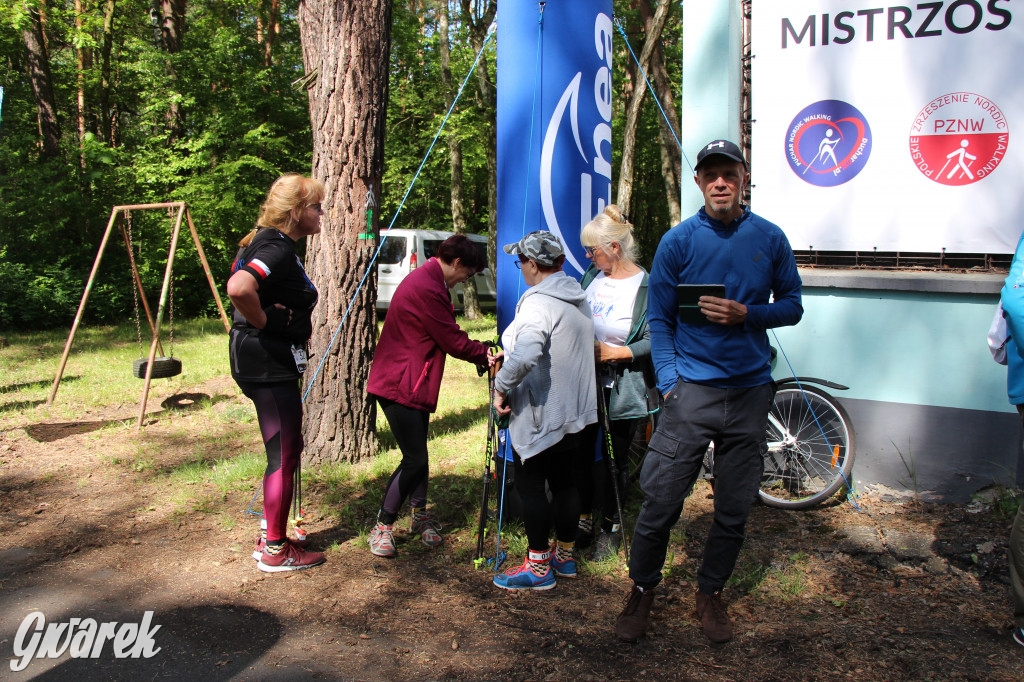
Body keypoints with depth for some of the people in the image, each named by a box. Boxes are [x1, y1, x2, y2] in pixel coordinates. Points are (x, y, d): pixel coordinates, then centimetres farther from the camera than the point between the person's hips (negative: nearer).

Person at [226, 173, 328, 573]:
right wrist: (264, 322, -20)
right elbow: (238, 289, -37)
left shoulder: (265, 242, 13)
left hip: (268, 362, 11)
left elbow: (240, 281, 29)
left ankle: (271, 536, 30)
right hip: (269, 363, -11)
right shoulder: (278, 248, -19)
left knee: (285, 451, 18)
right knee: (284, 455, -1)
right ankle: (275, 551, 12)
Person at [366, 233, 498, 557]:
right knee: (415, 458, -8)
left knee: (418, 453, 15)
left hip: (414, 383, 11)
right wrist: (485, 354, -1)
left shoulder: (426, 281, 15)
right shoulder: (426, 289, -21)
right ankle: (382, 527, 4)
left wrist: (481, 353, 3)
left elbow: (446, 336, 15)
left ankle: (420, 515, 28)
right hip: (400, 385, -11)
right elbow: (454, 342, -17)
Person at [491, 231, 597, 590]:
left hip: (539, 414, -9)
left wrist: (501, 386, -20)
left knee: (531, 486, 2)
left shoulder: (538, 303, -20)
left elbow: (525, 356, -36)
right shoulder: (579, 300, 10)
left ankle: (538, 567, 10)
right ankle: (565, 556, 29)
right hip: (573, 410, 9)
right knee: (563, 481, 17)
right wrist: (508, 355, 21)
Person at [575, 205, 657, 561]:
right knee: (580, 455, 10)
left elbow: (654, 342, -15)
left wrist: (613, 352, -19)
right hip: (584, 385, 6)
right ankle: (583, 519, 30)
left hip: (621, 394, -5)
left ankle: (611, 527, 26)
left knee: (609, 461, 4)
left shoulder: (646, 288, -12)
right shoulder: (592, 276, 8)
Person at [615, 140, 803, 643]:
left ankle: (710, 593, 31)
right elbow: (659, 319, 2)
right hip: (691, 389, -2)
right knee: (660, 501, -3)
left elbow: (792, 306, 9)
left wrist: (745, 314, -10)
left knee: (734, 509, 11)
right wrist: (668, 381, -8)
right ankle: (642, 589, 20)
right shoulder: (678, 241, 0)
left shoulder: (769, 239, 5)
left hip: (750, 392, 2)